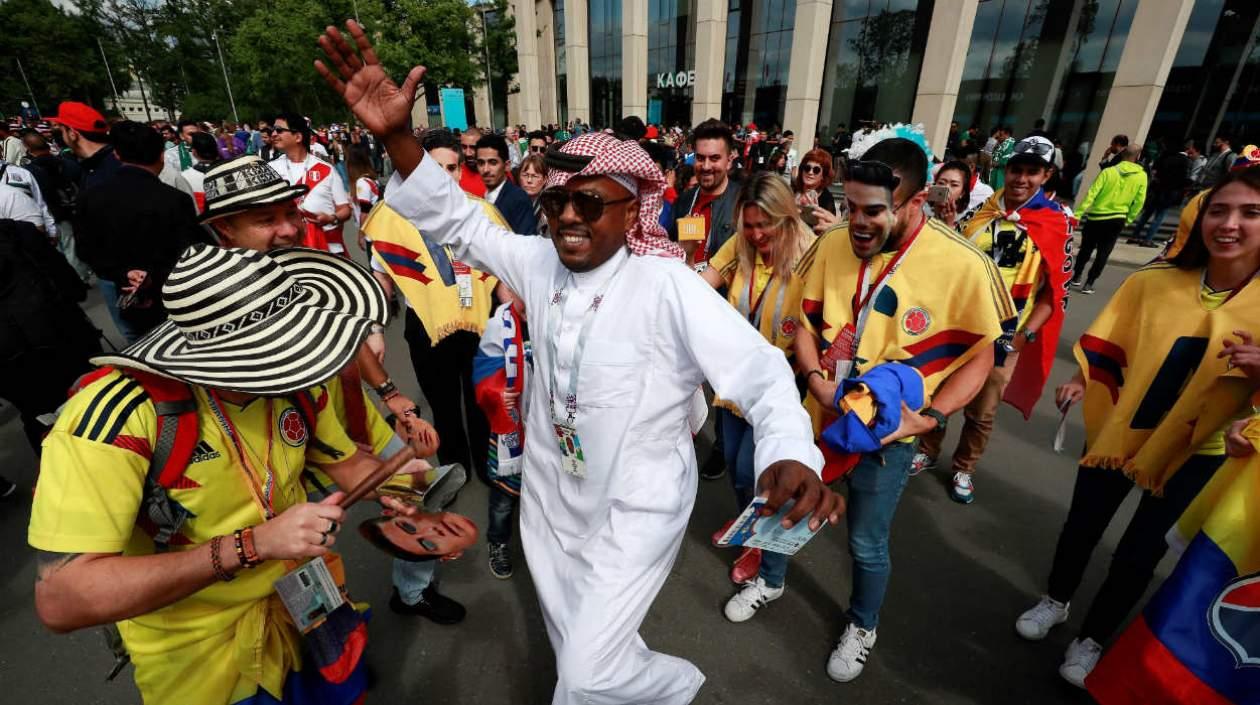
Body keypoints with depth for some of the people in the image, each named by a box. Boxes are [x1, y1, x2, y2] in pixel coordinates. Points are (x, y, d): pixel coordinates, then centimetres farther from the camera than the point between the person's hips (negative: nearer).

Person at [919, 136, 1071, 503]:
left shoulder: (1057, 224, -6)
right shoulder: (979, 208, 0)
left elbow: (1057, 290, -5)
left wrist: (1026, 334, -13)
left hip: (1004, 336, -2)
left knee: (982, 412, 11)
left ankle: (963, 469, 33)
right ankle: (927, 451, 36)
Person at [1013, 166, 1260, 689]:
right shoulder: (1155, 280, -11)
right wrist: (1082, 380, -14)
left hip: (1194, 450, 0)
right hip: (1118, 426, 1)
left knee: (1139, 552, 12)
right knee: (1083, 525, 16)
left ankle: (1092, 638, 37)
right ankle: (1056, 601, 43)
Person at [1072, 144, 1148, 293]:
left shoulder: (1108, 172, -9)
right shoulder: (1142, 176, -2)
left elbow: (1091, 195, -16)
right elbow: (1139, 201, 1)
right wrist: (1128, 219, 12)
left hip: (1097, 217, -1)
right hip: (1118, 219, 1)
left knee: (1086, 249, 15)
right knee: (1103, 253, 6)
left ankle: (1076, 276, 24)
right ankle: (1089, 284, 2)